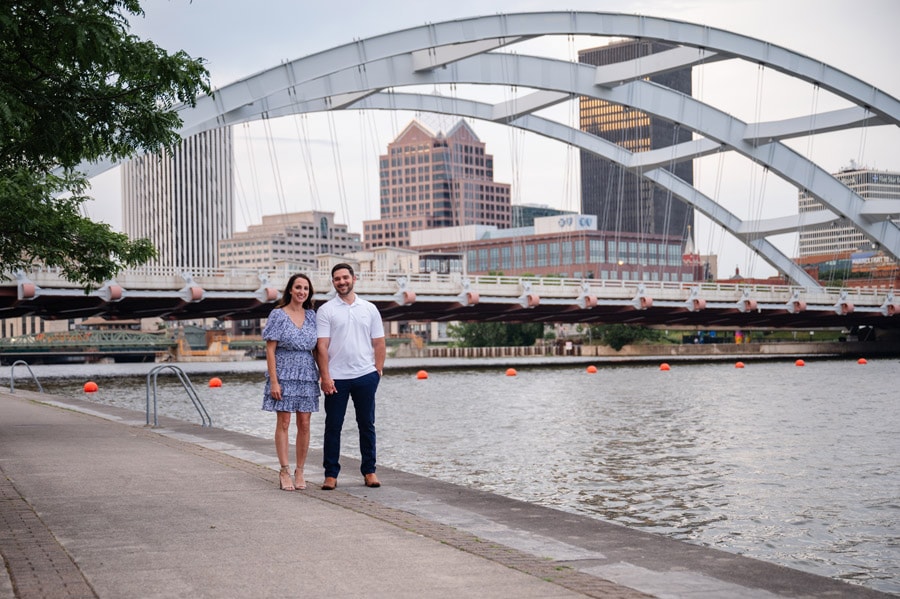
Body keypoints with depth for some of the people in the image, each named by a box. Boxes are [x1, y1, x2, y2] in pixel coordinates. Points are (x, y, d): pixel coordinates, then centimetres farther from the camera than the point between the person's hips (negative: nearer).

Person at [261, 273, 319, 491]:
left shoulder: (311, 315, 8)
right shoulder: (278, 315, -3)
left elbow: (316, 349, 12)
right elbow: (270, 350, -6)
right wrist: (273, 381, -12)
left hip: (307, 376, 4)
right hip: (284, 375, -3)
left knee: (304, 424, 3)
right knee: (283, 423, -1)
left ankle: (300, 471, 11)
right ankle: (285, 471, 5)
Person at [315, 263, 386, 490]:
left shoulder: (369, 309, 8)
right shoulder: (326, 310, 1)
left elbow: (379, 343, 11)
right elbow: (322, 347, -4)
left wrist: (378, 371, 1)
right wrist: (325, 377, -11)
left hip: (365, 376, 2)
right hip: (336, 378, -2)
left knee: (367, 425, 8)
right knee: (333, 426, 3)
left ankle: (369, 471, 17)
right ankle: (331, 474, 10)